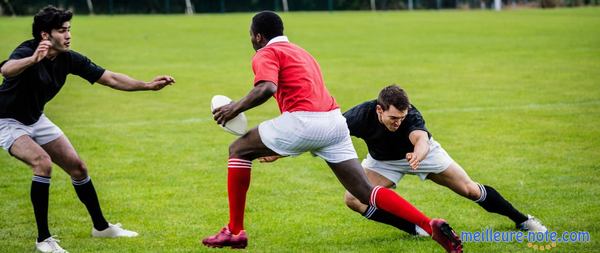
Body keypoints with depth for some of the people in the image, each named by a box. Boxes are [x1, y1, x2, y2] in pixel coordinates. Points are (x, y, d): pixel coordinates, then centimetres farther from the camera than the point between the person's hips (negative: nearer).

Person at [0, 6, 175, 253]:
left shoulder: (69, 59, -11)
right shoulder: (27, 52, -30)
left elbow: (110, 78, -5)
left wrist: (147, 85, -14)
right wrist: (33, 59, -74)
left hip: (36, 120, 7)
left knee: (77, 166, 7)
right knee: (43, 162, -29)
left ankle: (100, 226, 26)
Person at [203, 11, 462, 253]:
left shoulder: (266, 54, 5)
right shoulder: (300, 52, 32)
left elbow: (266, 89, -16)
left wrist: (235, 108, -3)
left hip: (303, 122, -7)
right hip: (335, 121, 7)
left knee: (239, 150, 12)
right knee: (365, 192, 7)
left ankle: (235, 231, 10)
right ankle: (431, 225, -8)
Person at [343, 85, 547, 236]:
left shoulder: (411, 114, -38)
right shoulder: (362, 115, -35)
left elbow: (421, 139, -58)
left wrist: (418, 155, -81)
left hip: (422, 152, -2)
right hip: (382, 161, 2)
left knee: (470, 190, -2)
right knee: (354, 199, -22)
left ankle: (522, 220, 20)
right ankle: (415, 227, -11)